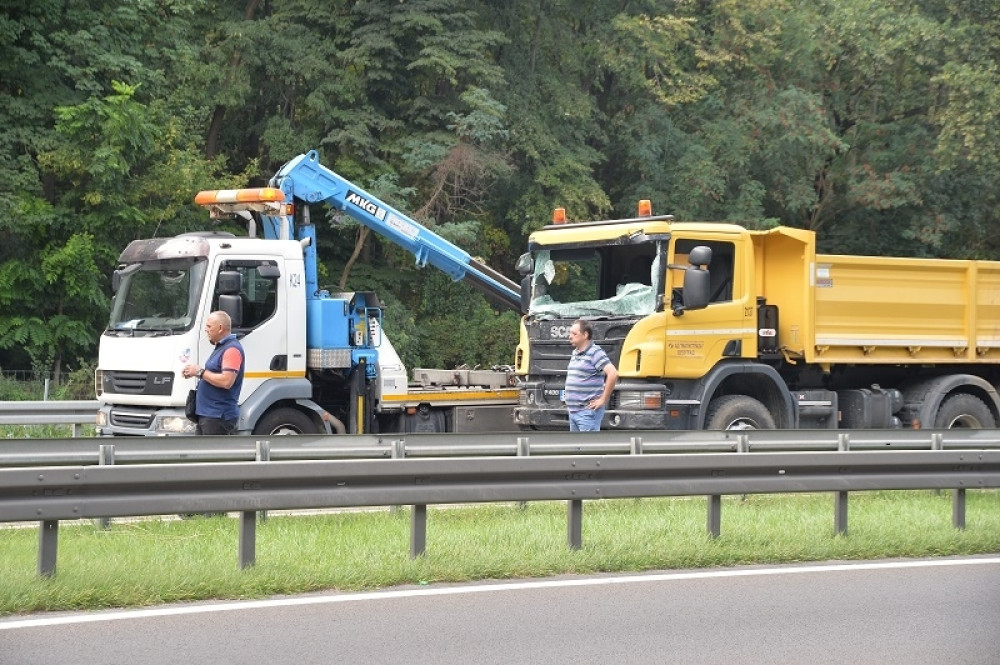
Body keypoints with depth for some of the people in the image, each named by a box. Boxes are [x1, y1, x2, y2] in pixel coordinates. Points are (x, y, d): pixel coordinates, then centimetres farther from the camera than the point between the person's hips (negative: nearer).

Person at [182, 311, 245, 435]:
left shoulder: (232, 349, -16)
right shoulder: (221, 347, 19)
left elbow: (226, 381, -26)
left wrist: (200, 372, -17)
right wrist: (193, 372, 9)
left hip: (219, 417, -11)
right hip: (206, 414, 11)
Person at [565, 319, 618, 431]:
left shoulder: (595, 353, -12)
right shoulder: (575, 353, 15)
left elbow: (613, 374, -23)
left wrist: (603, 400, -19)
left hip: (588, 411, -9)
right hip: (573, 411, 9)